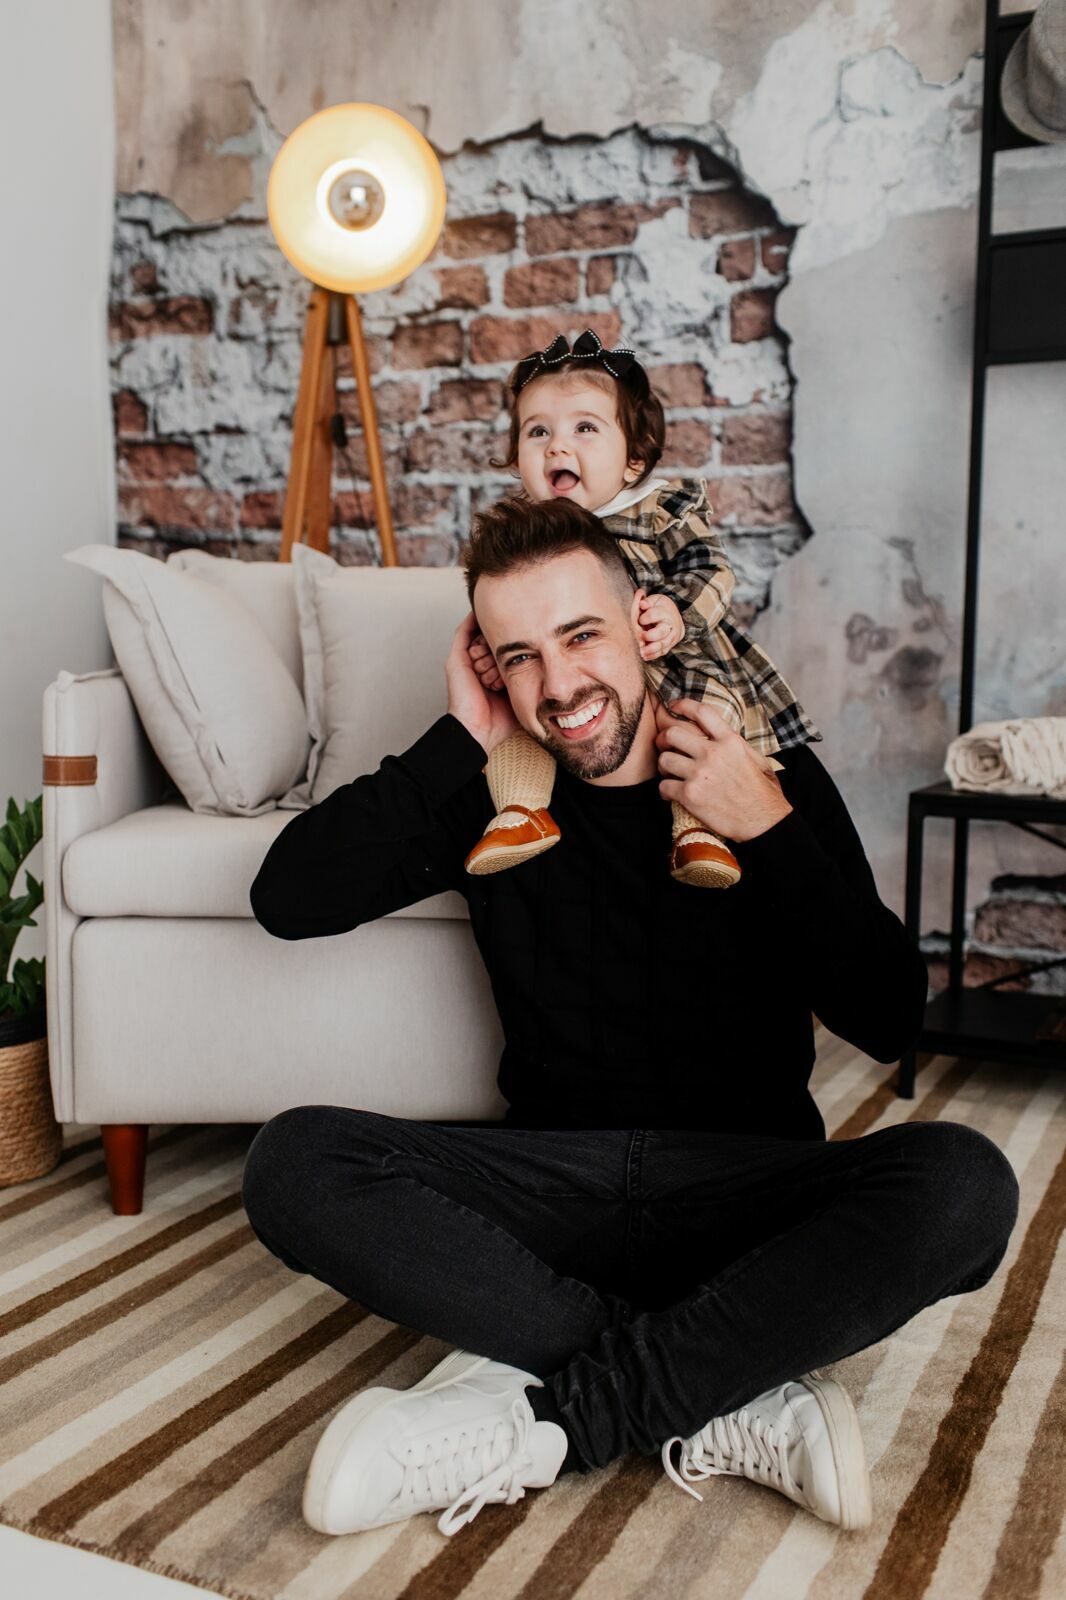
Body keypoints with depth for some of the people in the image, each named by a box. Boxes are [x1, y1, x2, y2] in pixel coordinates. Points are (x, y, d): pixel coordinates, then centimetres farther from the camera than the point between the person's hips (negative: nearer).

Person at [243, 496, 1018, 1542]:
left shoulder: (774, 776, 0)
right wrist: (460, 740, -9)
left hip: (743, 1186, -1)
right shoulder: (492, 792, 4)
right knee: (294, 1161, -24)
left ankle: (540, 1415, -26)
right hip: (552, 1178, 2)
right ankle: (731, 1405, -26)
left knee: (962, 1183, -31)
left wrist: (770, 833, -15)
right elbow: (288, 898, -8)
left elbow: (888, 1020, -6)